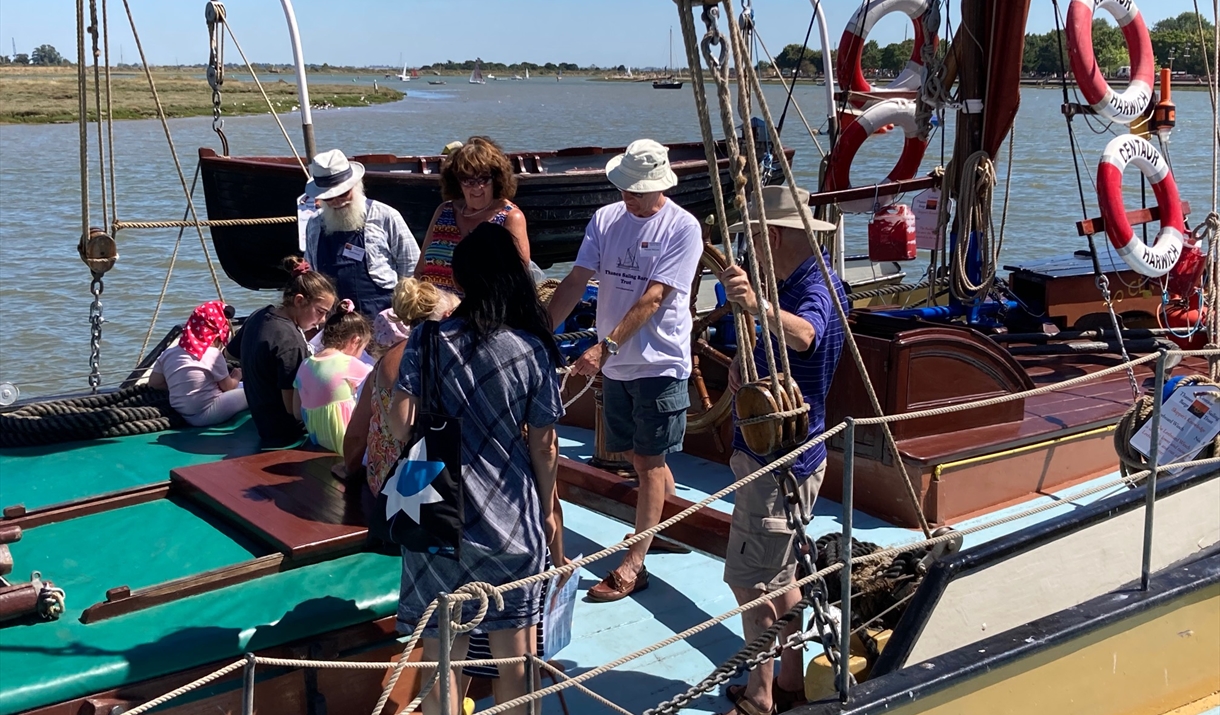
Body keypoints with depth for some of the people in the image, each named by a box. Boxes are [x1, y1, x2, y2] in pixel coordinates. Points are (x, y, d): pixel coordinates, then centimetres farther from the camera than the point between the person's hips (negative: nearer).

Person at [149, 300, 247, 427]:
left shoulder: (169, 351, 4)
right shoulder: (213, 354, -12)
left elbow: (154, 382, 11)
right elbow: (228, 387, 0)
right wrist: (237, 376, 19)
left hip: (182, 415, 7)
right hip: (205, 415, -7)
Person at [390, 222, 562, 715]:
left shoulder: (429, 338, -7)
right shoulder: (533, 349, -6)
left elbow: (400, 423, -11)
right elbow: (544, 445, -2)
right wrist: (548, 509, 13)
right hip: (512, 520, 0)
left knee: (444, 656, 10)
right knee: (513, 655, 14)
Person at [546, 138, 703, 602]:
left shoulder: (682, 228, -12)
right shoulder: (605, 219, 5)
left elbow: (653, 298, -19)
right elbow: (576, 282, 2)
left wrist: (606, 346, -26)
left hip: (659, 362, -6)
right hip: (615, 363, 6)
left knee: (649, 461, -1)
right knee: (638, 456, 16)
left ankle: (634, 565, 3)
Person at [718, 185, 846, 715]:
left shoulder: (816, 289, -22)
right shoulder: (794, 284, 10)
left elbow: (803, 335, -46)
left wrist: (759, 307, -65)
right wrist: (745, 358, 2)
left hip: (782, 462, -11)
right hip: (777, 454, 11)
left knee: (751, 581, -3)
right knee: (778, 575, 19)